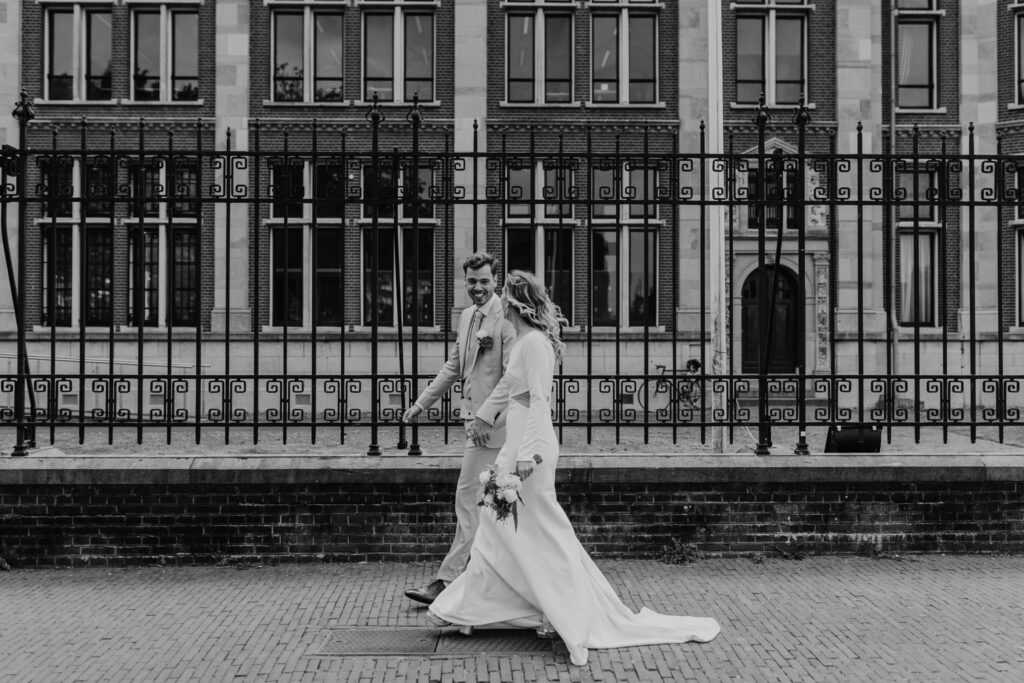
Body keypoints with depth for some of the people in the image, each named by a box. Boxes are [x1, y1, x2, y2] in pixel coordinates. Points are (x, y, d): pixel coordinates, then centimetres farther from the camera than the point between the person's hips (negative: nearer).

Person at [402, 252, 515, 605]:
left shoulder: (506, 318, -13)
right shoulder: (467, 316, 14)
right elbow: (453, 368, 23)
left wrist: (486, 416, -22)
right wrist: (420, 404, 21)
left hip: (493, 422, -9)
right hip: (475, 418, 9)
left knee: (469, 500, -7)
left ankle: (446, 581, -3)